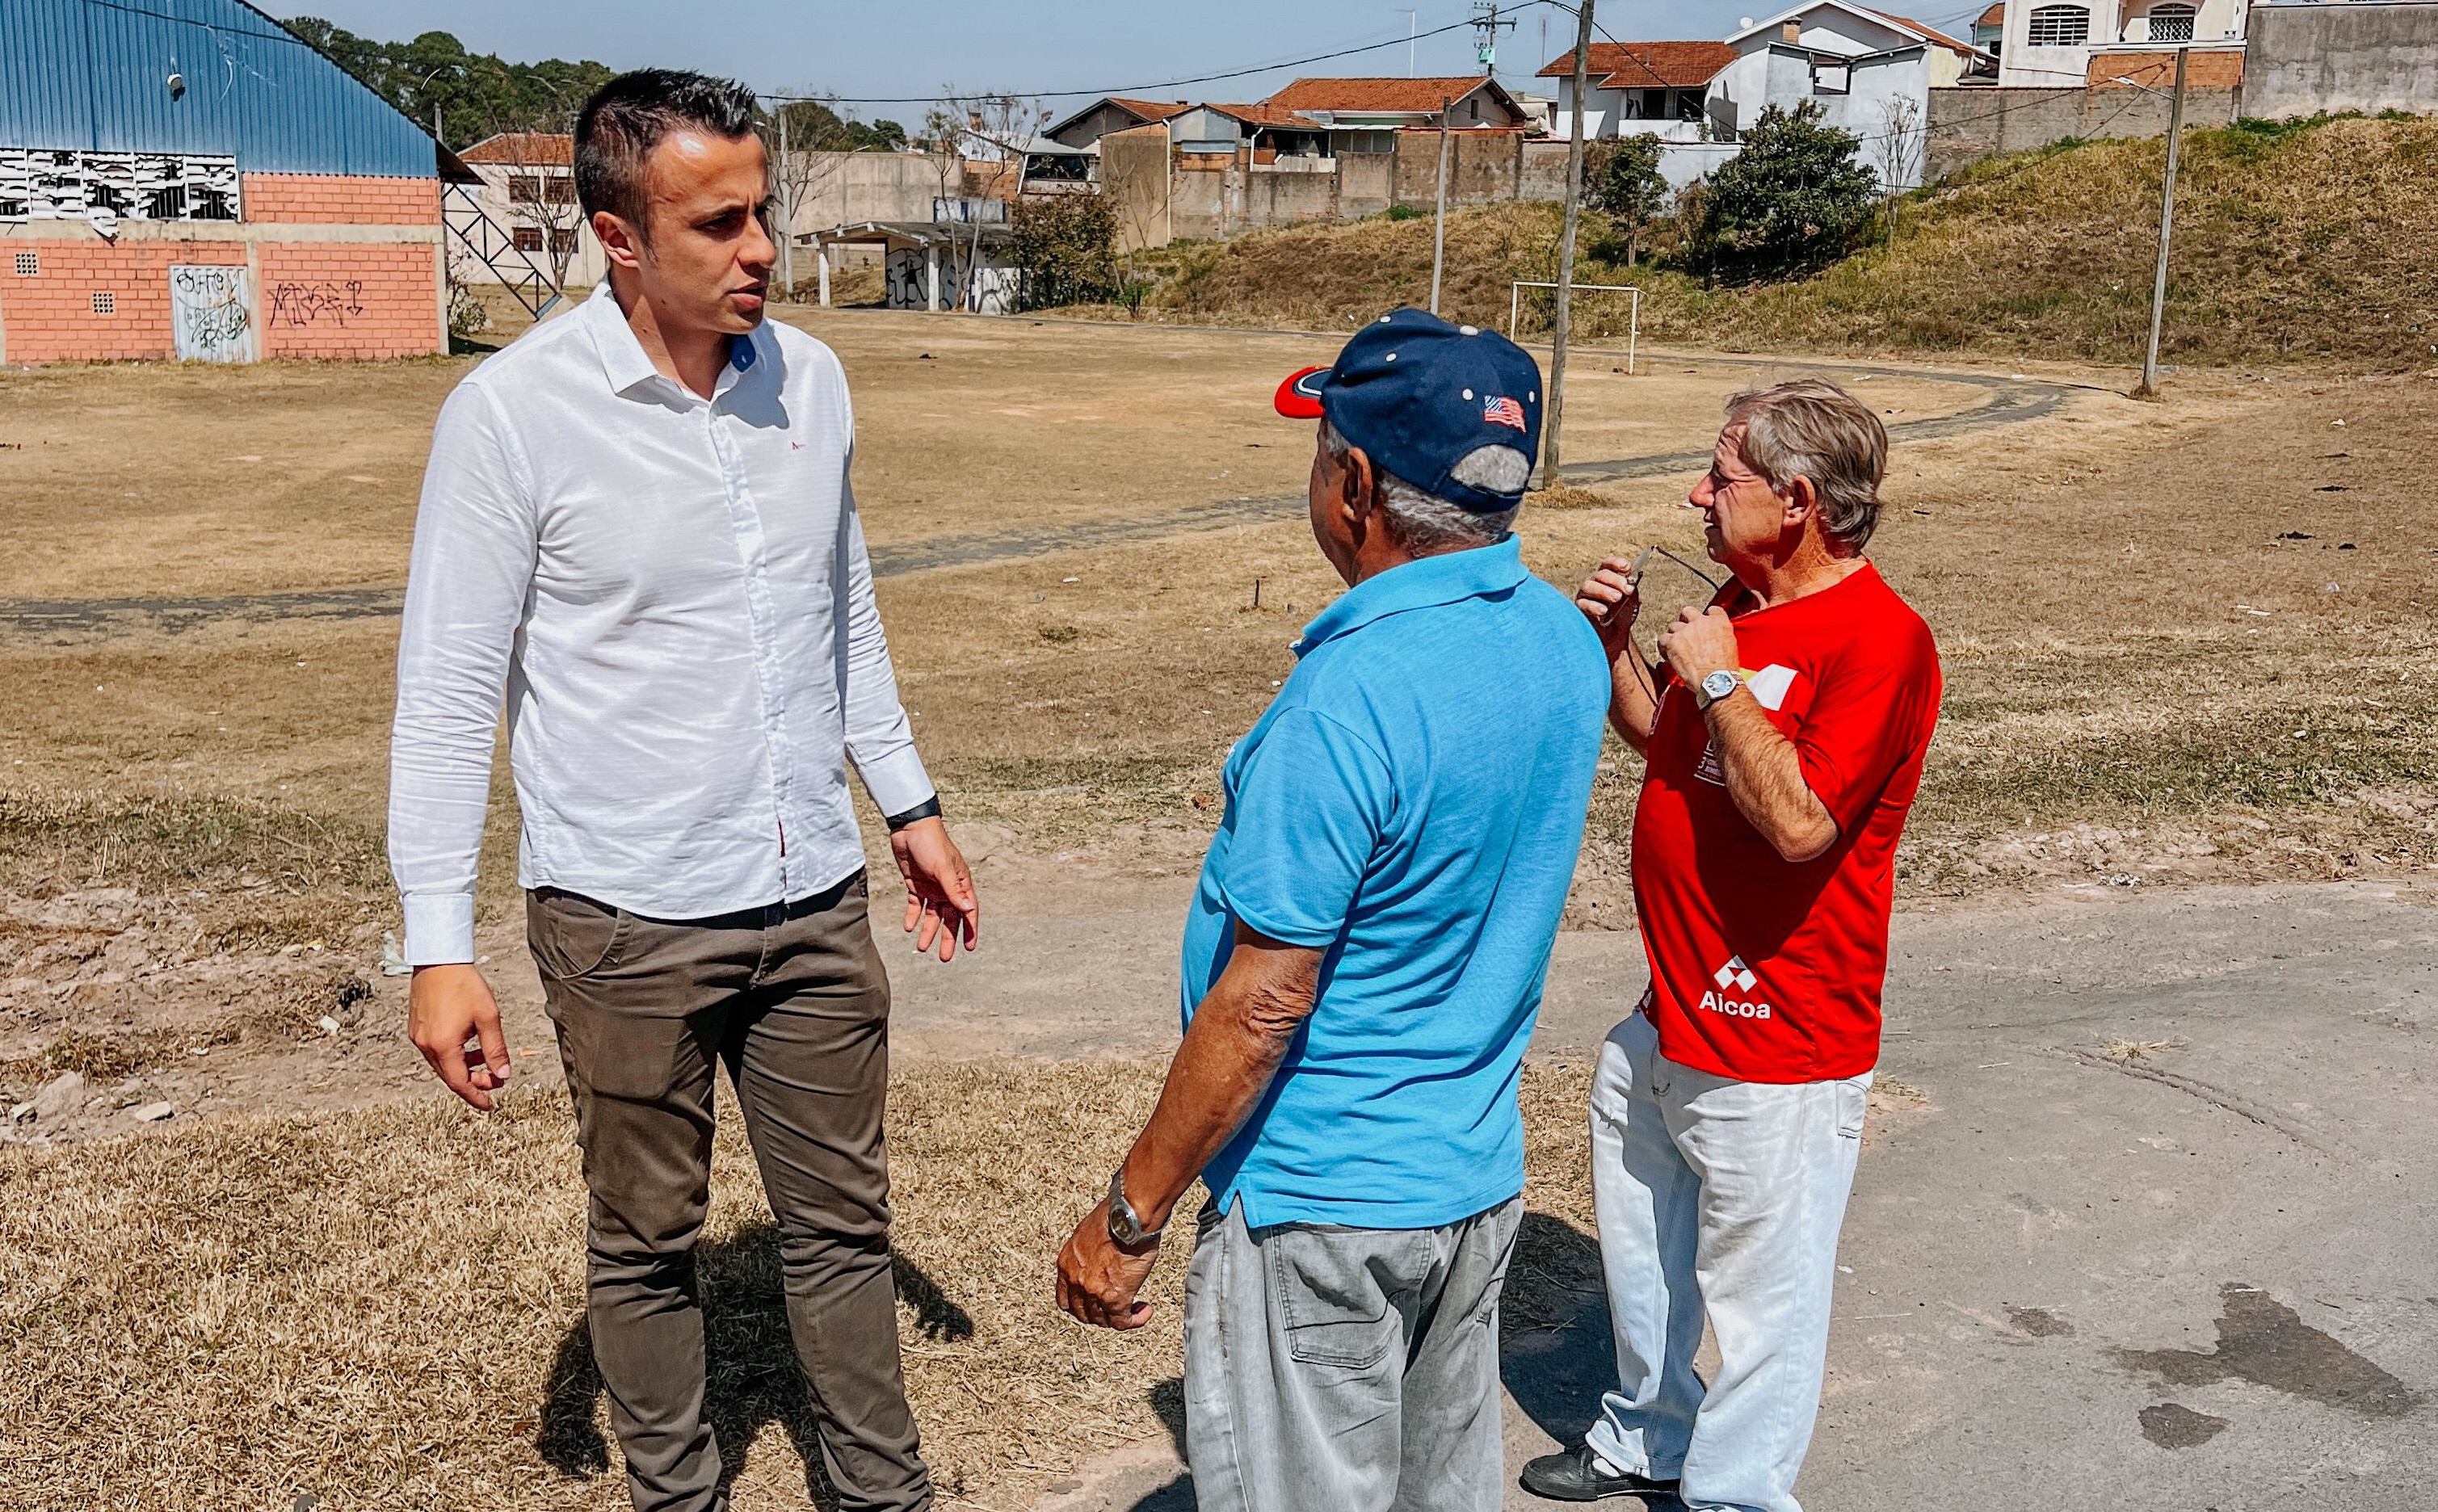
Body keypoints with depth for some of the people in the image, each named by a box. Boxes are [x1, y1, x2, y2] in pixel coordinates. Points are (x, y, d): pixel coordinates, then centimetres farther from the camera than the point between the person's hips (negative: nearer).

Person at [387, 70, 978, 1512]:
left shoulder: (810, 379, 1)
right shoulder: (514, 410, -13)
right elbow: (448, 692, -10)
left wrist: (911, 804, 16)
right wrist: (441, 947, -14)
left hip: (816, 898, 4)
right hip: (626, 919, -4)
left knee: (844, 1217, 16)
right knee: (648, 1241, 14)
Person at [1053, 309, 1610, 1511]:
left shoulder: (1348, 701, -27)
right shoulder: (1566, 644, -2)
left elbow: (1262, 1003, -25)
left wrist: (1130, 1215, -15)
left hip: (1321, 1206, -8)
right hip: (1483, 1177, 8)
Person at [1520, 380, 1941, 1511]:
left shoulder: (1880, 642, -21)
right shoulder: (1744, 603, 7)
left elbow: (1799, 821, -30)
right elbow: (1663, 739, 19)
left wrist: (1718, 677, -22)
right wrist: (1614, 646, 2)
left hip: (1776, 1047, -9)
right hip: (1667, 1019, 9)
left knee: (1759, 1288, 8)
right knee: (1640, 1250, 25)